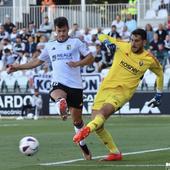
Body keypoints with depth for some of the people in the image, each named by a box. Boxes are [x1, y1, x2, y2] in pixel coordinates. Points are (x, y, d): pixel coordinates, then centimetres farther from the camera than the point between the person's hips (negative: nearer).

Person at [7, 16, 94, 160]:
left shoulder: (75, 42, 6)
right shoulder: (50, 46, 17)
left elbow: (90, 58, 3)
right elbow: (38, 61, 29)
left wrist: (78, 63, -15)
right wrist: (19, 67, 25)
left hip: (75, 85, -2)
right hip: (58, 83, 2)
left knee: (77, 119, 5)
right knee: (58, 95, -39)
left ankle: (82, 145, 24)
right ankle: (62, 110, -70)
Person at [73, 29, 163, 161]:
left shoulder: (149, 60, 0)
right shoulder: (122, 46, 3)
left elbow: (160, 73, 20)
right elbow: (102, 37, 15)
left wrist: (159, 95, 20)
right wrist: (107, 42, -8)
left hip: (123, 91, -4)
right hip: (106, 87, 4)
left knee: (103, 111, -33)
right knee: (98, 125, -4)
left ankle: (87, 130, -57)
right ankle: (115, 153, 10)